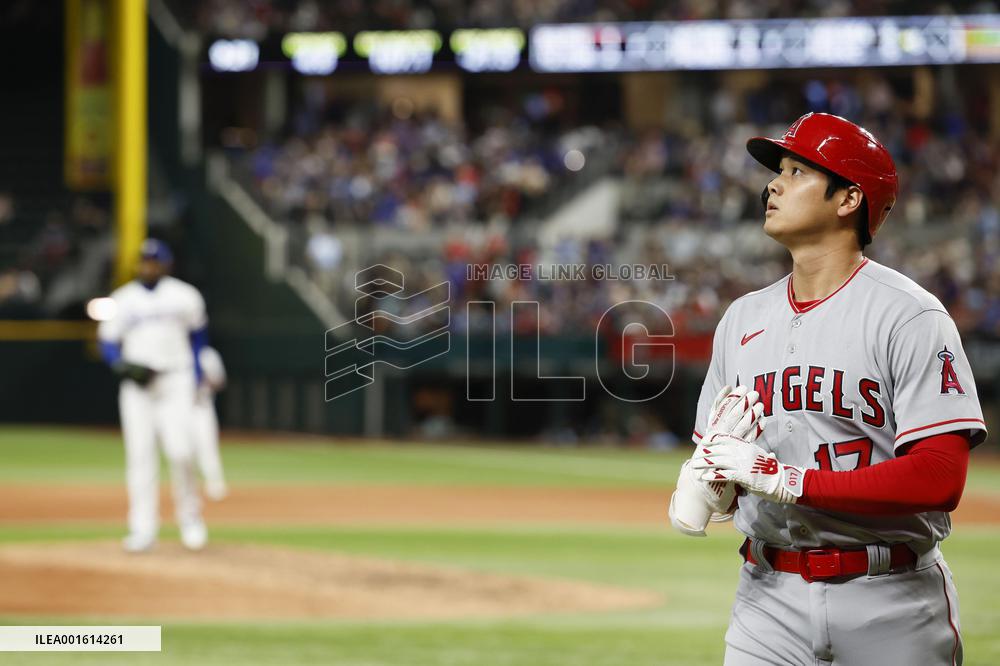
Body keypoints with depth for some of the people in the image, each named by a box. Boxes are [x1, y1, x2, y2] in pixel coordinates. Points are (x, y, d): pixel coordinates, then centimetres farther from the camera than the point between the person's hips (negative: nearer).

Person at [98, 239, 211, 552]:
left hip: (176, 382, -1)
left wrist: (196, 376, 11)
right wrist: (126, 367, -11)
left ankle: (189, 516, 7)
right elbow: (108, 343, 8)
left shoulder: (185, 297, 5)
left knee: (181, 451, -14)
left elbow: (197, 335, 17)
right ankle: (143, 528, -1)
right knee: (139, 454, -3)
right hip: (136, 386, 1)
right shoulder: (122, 300, 6)